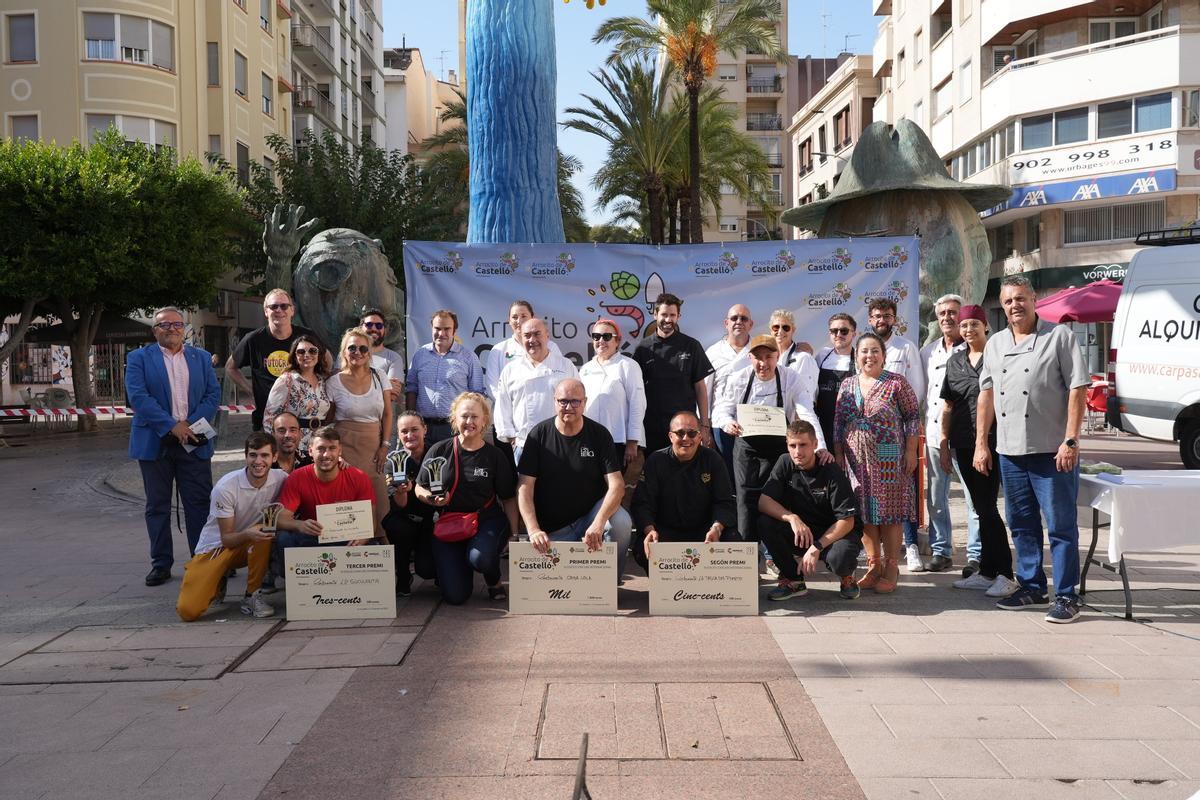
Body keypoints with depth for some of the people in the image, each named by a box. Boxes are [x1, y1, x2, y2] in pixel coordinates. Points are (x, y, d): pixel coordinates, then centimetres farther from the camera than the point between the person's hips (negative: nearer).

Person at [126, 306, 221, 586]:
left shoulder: (201, 358, 12)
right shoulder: (139, 358, 4)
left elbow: (213, 394, 4)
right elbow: (138, 396, -8)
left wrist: (191, 424, -11)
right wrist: (172, 426, -16)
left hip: (194, 443, 1)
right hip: (155, 443, -1)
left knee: (200, 503, 0)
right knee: (157, 506, 6)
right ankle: (161, 564, 14)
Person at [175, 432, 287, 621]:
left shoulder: (280, 479, -13)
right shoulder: (225, 488, -22)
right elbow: (226, 538, -17)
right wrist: (247, 534, -39)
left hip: (252, 548, 2)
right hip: (214, 547, -2)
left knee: (265, 531, -34)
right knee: (188, 611, -18)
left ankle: (252, 596, -14)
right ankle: (217, 585, 18)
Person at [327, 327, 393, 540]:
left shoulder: (379, 377, 7)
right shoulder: (333, 383, 0)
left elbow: (387, 414, 10)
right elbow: (328, 421, 7)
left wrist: (385, 445, 1)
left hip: (374, 446, 2)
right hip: (346, 446, -2)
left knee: (378, 497, -4)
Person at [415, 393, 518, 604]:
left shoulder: (495, 456, -1)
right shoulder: (439, 451, -2)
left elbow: (508, 499, 3)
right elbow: (419, 488, 5)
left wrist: (514, 535, -6)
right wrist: (431, 498, -17)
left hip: (487, 521, -1)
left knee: (479, 557, -36)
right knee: (455, 596, -9)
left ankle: (494, 582, 3)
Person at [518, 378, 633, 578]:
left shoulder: (599, 434, -7)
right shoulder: (539, 434, -6)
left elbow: (616, 484, -16)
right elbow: (524, 488, -10)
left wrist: (598, 523, -33)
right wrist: (534, 531, -24)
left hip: (592, 511, 0)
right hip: (552, 527, 0)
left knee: (621, 523, -29)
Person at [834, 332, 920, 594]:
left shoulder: (896, 383, -3)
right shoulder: (847, 385, 9)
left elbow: (913, 417, -1)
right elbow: (838, 422, 12)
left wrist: (911, 451, -6)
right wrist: (838, 454, 7)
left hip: (889, 459, -4)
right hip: (857, 459, 4)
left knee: (889, 511, 0)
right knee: (864, 511, 7)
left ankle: (891, 567, 10)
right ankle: (874, 565, 18)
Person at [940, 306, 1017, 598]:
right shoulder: (955, 361, 13)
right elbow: (948, 405, 16)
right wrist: (944, 443, 11)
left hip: (991, 442, -6)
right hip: (963, 444, 6)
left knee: (986, 507, -8)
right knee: (980, 507, 11)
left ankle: (1005, 574, 0)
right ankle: (986, 572, 18)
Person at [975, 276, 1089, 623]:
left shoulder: (1060, 336, -4)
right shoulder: (995, 344, 13)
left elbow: (1078, 389, -9)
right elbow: (986, 394, 14)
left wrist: (1070, 441, -15)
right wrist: (981, 443, 9)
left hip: (1052, 451, -6)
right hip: (1010, 451, 6)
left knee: (1061, 526, 0)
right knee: (1021, 525, 14)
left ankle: (1066, 596, 8)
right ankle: (1032, 588, 26)